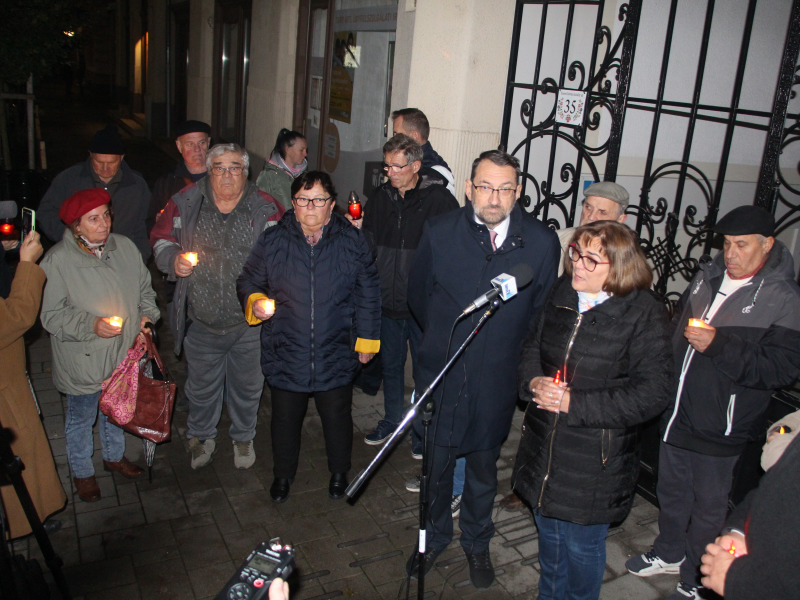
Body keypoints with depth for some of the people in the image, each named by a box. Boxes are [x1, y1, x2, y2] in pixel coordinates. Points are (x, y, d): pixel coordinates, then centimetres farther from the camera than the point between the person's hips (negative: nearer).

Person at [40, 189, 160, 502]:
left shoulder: (124, 247, -4)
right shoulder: (57, 261, -19)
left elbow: (144, 287, 10)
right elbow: (51, 316, -16)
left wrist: (147, 314, -6)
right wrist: (91, 325, -29)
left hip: (123, 353, 5)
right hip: (83, 362, -4)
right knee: (81, 418, 16)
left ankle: (114, 456, 50)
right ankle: (82, 472, 39)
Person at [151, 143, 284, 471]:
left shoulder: (266, 208, -5)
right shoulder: (185, 203, -1)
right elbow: (161, 238, 10)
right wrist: (173, 259, -12)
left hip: (249, 321, -1)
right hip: (200, 321, 1)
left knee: (247, 385, 16)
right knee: (201, 385, 18)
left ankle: (243, 437, 42)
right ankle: (201, 436, 45)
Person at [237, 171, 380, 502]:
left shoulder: (351, 241, -3)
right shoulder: (273, 240, -3)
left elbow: (368, 293, 3)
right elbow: (248, 282, 8)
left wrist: (367, 339, 3)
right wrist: (255, 302, -14)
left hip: (336, 354, 0)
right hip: (286, 353, 1)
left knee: (338, 417, 16)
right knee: (285, 419, 16)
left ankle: (339, 472, 43)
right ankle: (283, 474, 43)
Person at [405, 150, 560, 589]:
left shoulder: (541, 242, -11)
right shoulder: (440, 231, -9)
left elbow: (542, 312, 3)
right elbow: (418, 294, 7)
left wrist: (507, 350, 5)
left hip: (496, 382, 0)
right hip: (440, 375, 1)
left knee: (483, 469, 18)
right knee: (435, 463, 16)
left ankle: (476, 543, 44)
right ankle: (434, 536, 43)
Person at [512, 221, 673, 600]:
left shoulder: (645, 315, -17)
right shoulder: (562, 294, 0)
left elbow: (652, 394, -20)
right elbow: (532, 348, 12)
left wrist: (576, 404, -21)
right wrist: (534, 381, -11)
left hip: (595, 461, -6)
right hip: (542, 448, 6)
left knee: (581, 545, 12)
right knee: (548, 534, 25)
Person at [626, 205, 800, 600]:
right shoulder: (707, 277, 4)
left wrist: (718, 345, -30)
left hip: (719, 430, -6)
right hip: (677, 413, 6)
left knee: (707, 506, 11)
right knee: (671, 491, 23)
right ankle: (669, 553, 47)